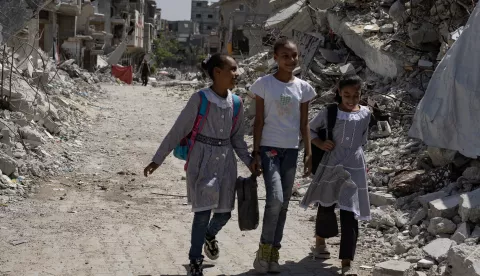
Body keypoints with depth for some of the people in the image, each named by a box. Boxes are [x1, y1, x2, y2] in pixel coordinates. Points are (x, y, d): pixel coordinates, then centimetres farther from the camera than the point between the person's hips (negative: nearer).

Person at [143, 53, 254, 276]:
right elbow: (178, 131, -8)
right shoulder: (200, 99, -13)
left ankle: (210, 235, 44)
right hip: (203, 160, -5)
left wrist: (249, 161, 5)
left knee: (224, 212, 8)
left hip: (226, 161, 5)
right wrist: (158, 159, -7)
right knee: (203, 211, -7)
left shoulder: (235, 103, 2)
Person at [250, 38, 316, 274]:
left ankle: (274, 253, 18)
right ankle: (264, 250, -1)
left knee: (283, 204, 8)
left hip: (291, 150, 4)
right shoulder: (264, 84, -5)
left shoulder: (303, 87, 4)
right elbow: (259, 121, -4)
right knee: (275, 200, -17)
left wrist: (308, 153, 3)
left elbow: (304, 124, 8)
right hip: (269, 148, -4)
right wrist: (256, 152, -8)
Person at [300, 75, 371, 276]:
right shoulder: (329, 112, -5)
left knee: (350, 214, -6)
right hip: (331, 165, 0)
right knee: (326, 205, 13)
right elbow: (310, 128, 6)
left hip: (354, 168, 0)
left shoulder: (365, 114, 1)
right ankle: (320, 242, 41)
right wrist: (319, 143, -9)